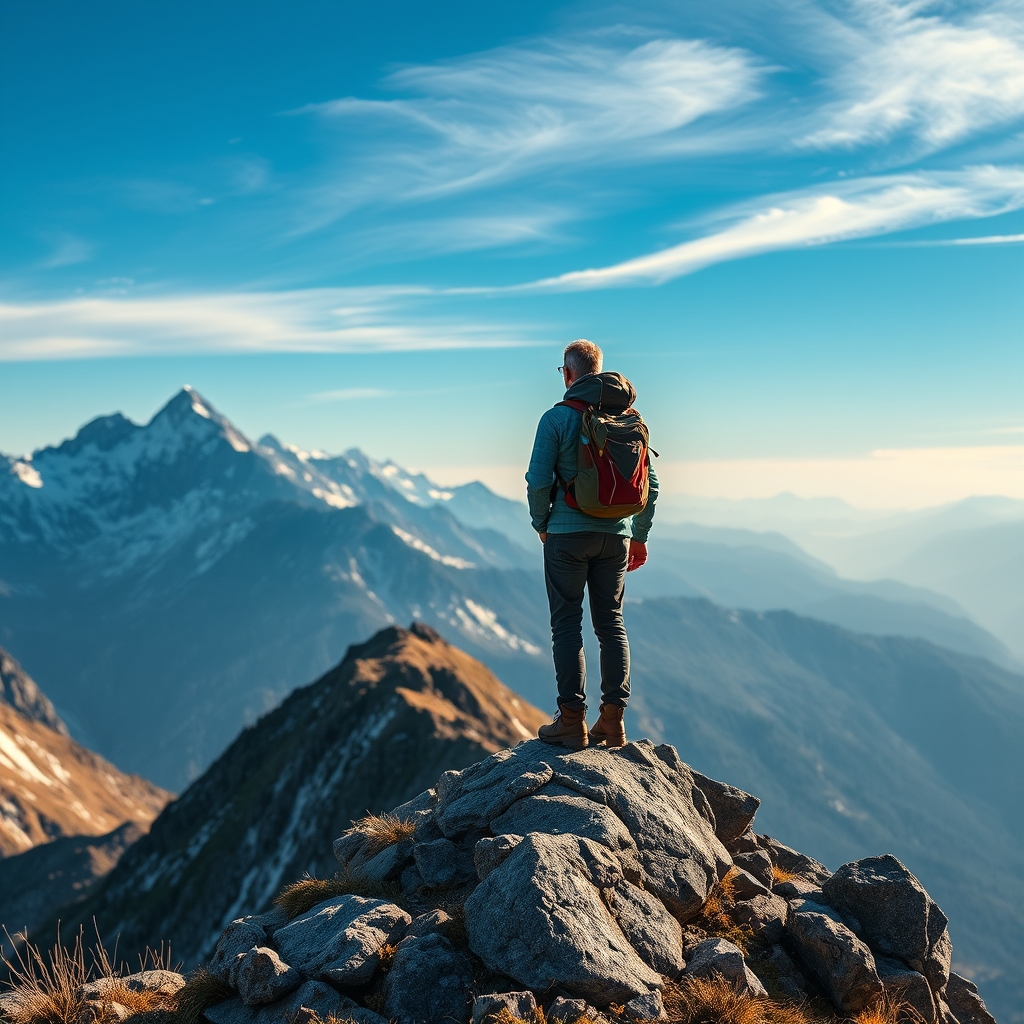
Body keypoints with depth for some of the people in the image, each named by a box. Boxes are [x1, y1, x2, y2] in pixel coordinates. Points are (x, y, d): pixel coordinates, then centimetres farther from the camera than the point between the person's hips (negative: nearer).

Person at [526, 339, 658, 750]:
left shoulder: (557, 418, -8)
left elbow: (538, 480, -12)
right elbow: (651, 484, 8)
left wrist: (541, 525, 6)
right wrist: (639, 535, 17)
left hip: (568, 534, -4)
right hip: (615, 536, 4)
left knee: (567, 624, 2)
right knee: (611, 623, 11)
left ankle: (572, 722, 2)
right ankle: (613, 721, 11)